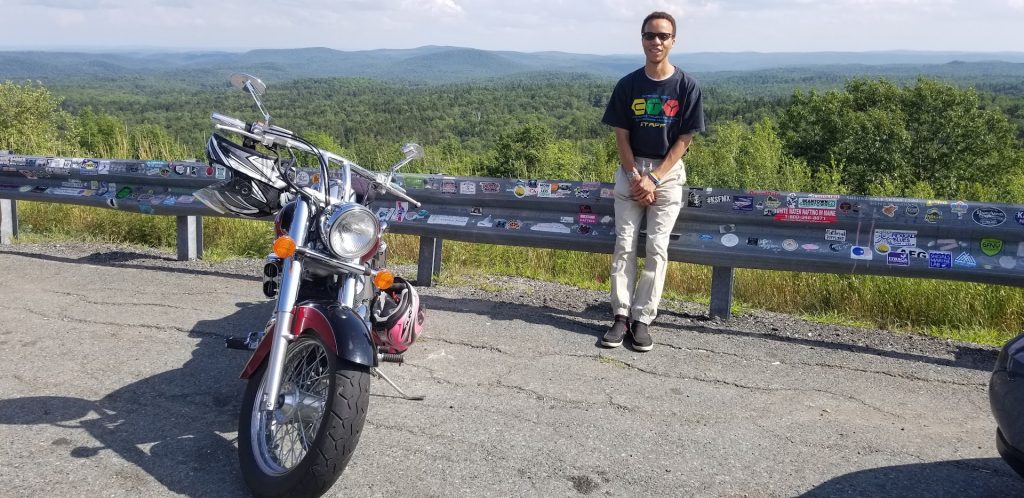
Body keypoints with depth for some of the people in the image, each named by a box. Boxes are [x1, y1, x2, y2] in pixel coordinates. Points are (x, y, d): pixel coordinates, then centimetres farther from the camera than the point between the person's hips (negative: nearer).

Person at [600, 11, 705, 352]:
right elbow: (621, 136, 2)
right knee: (624, 245, -4)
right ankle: (622, 315, -1)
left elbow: (684, 139, -5)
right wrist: (636, 177, -8)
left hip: (668, 173, -1)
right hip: (631, 170, 2)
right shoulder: (628, 85, 0)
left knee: (657, 248, -5)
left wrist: (654, 179, -11)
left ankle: (642, 319, -1)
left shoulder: (686, 86, -5)